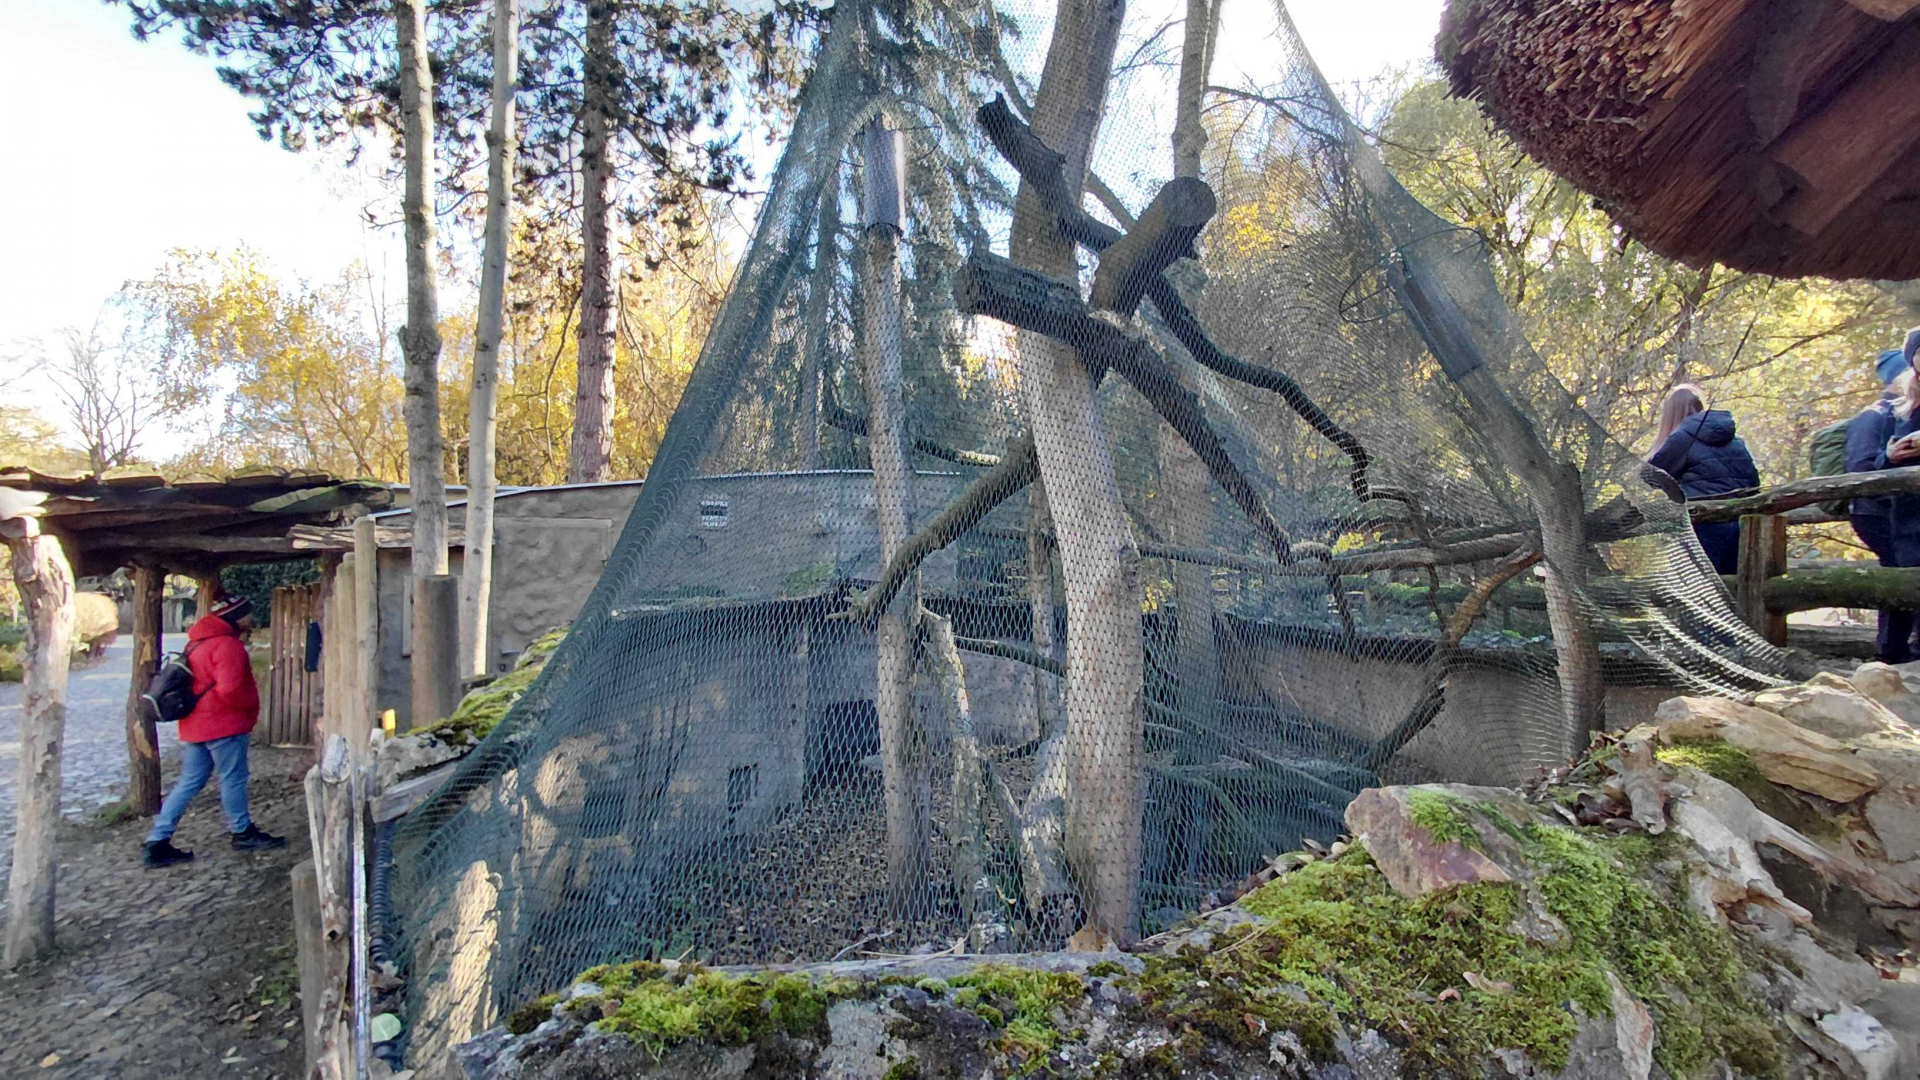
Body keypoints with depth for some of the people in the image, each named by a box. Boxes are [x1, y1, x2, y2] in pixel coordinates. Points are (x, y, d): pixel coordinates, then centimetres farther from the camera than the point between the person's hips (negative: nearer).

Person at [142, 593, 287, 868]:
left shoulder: (198, 642, 15)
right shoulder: (228, 645, -17)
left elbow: (198, 683, 23)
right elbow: (229, 689, -25)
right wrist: (251, 707, -9)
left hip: (193, 724, 9)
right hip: (223, 725, -9)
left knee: (189, 782, 12)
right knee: (233, 779, 3)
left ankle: (157, 842, 11)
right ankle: (242, 832, 15)